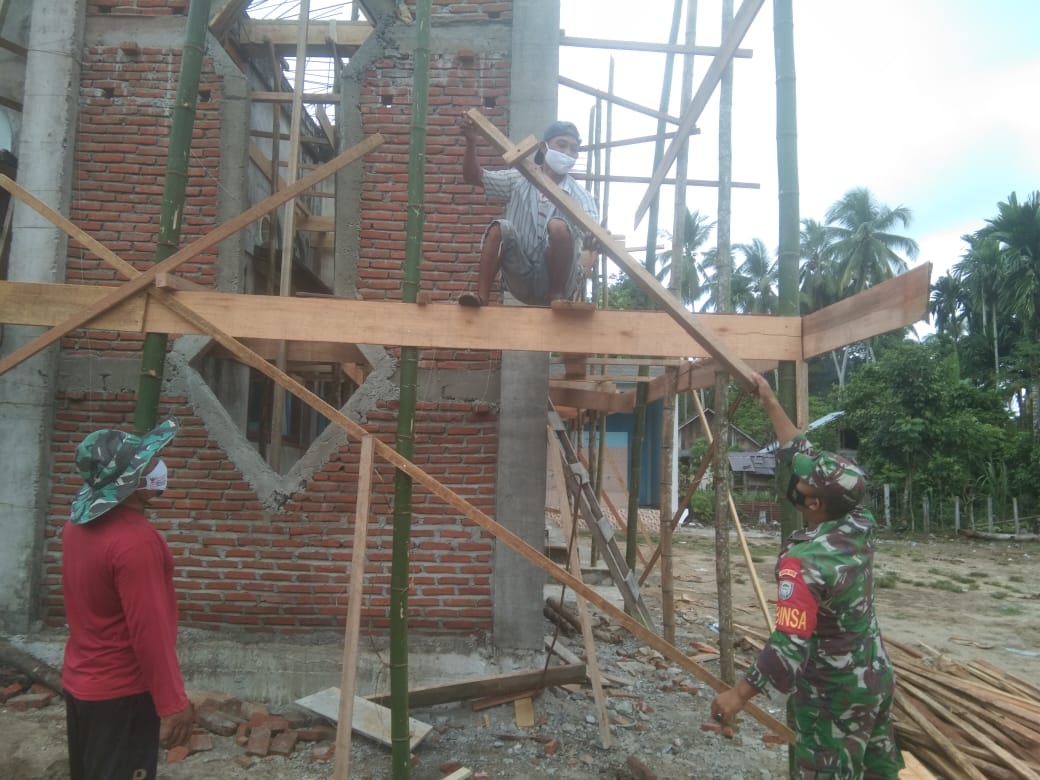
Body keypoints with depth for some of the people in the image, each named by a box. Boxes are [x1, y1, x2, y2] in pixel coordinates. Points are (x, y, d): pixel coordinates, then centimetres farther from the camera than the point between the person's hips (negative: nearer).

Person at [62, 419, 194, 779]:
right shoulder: (135, 540, -28)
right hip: (121, 694, -8)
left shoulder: (79, 524, 0)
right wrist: (173, 703, -19)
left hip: (80, 682, 8)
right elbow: (149, 632, -26)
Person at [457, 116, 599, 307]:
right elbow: (472, 177, 3)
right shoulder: (520, 180, 6)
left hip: (556, 279, -2)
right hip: (522, 280, 2)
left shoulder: (579, 195, -4)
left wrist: (593, 239, -47)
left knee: (558, 226, -26)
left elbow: (592, 234, -22)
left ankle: (558, 295, -15)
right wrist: (471, 142, -15)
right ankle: (481, 296, -26)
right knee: (501, 227, -20)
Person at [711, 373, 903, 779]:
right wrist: (771, 403, 6)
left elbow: (790, 645, -33)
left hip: (835, 696, -7)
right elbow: (804, 456, 0)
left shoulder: (804, 562, -30)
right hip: (876, 679, 7)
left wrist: (739, 694, -25)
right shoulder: (860, 526, -9)